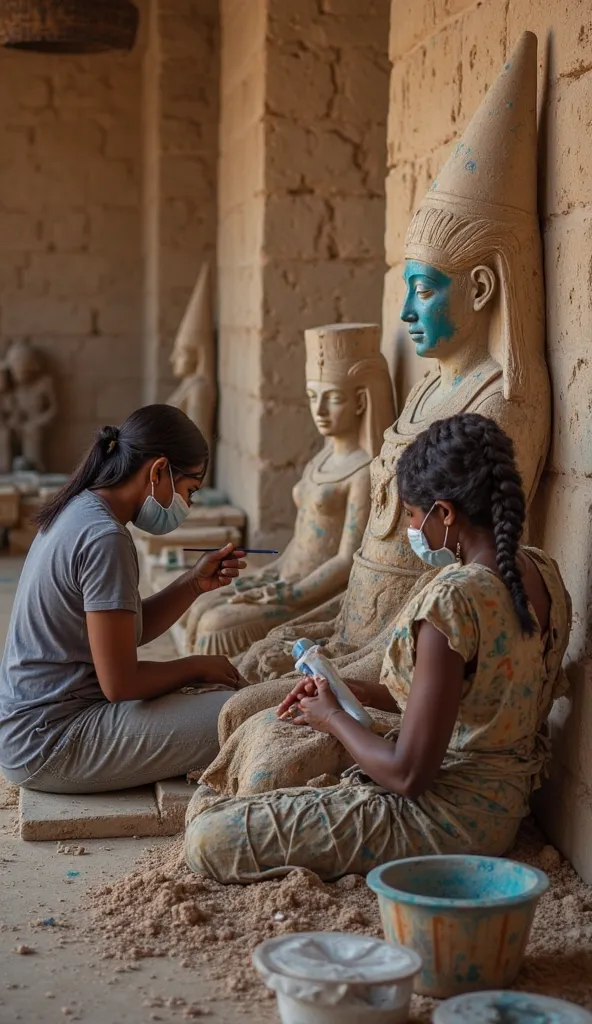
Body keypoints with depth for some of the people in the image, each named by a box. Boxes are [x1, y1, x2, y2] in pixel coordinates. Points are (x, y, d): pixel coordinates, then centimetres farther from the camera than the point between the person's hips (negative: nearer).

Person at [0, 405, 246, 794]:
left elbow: (129, 631, 16)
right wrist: (197, 666, -5)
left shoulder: (78, 511, 9)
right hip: (49, 745, -10)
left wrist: (195, 583, 6)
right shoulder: (106, 539, -20)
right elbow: (120, 683, -21)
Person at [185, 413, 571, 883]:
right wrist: (358, 692, 10)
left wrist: (332, 717, -7)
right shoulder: (543, 572, 1)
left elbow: (408, 775, -26)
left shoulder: (451, 600, -28)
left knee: (211, 839, -10)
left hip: (449, 819, -10)